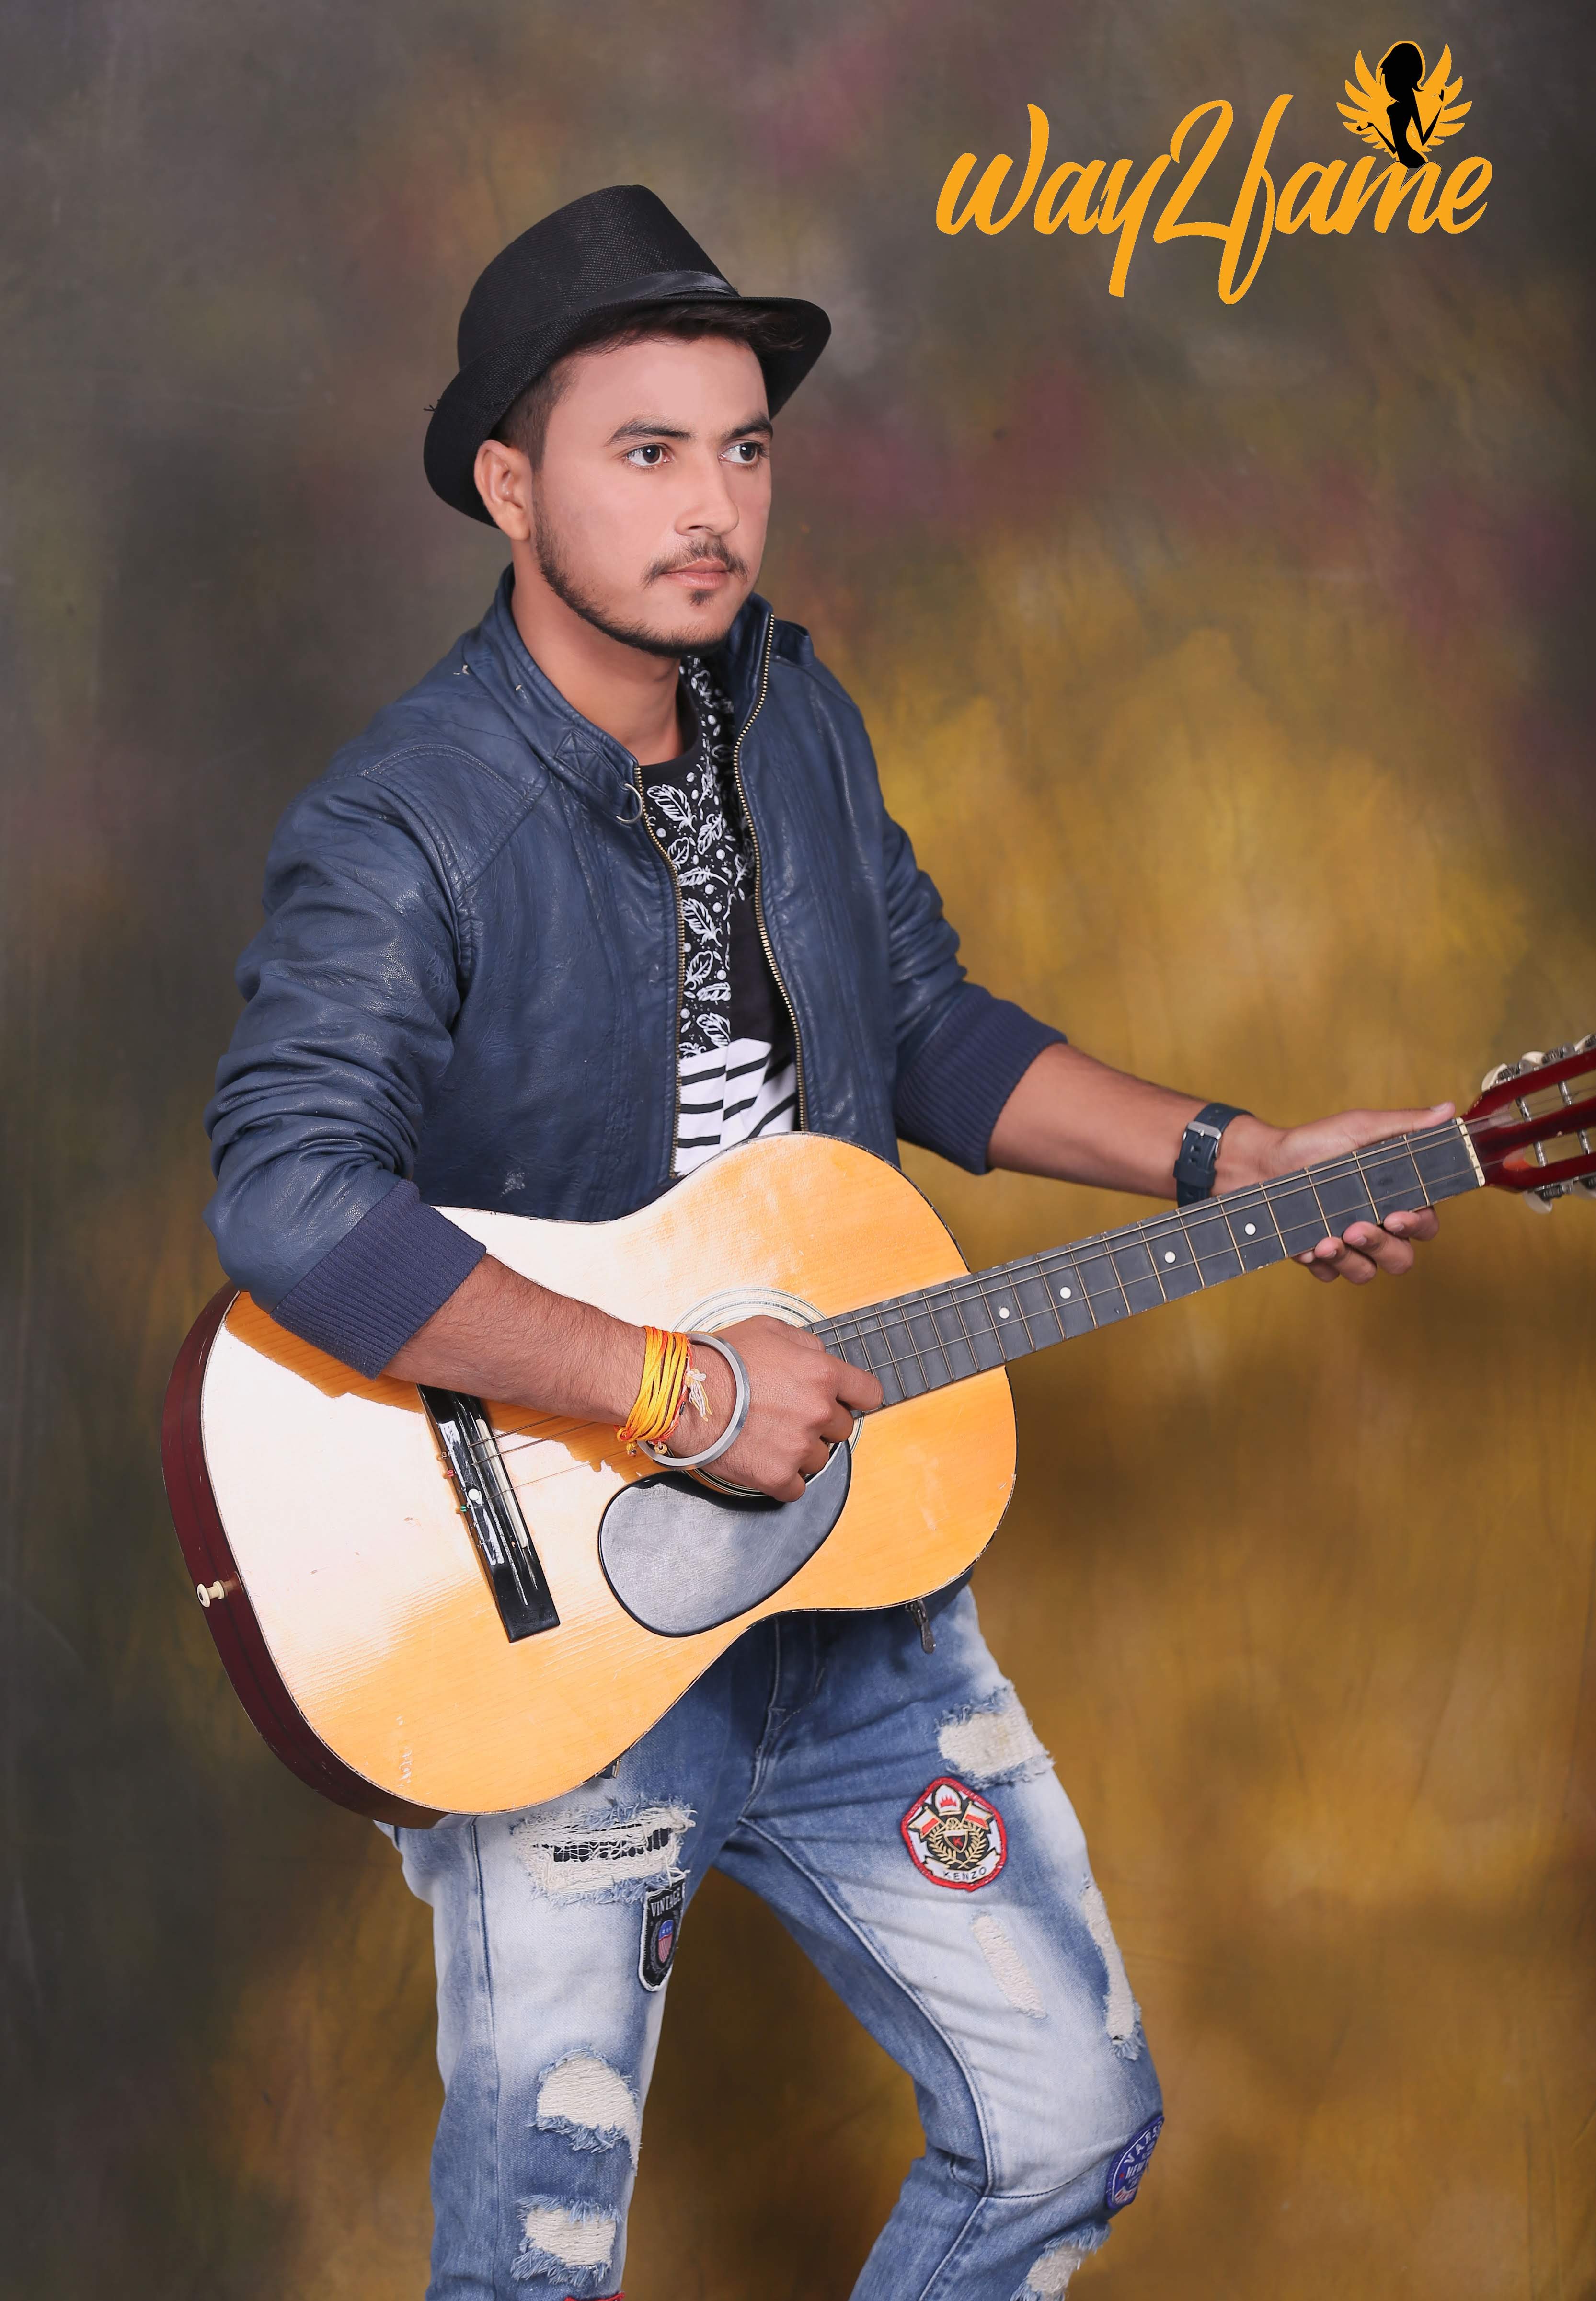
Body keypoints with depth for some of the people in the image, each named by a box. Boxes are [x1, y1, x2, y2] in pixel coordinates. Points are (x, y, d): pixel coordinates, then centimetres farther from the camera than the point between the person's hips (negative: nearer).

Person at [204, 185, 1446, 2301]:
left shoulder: (794, 722, 5)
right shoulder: (402, 832, -19)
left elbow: (928, 1026, 17)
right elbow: (288, 1196, -34)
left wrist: (1239, 1161, 9)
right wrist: (681, 1382, -32)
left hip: (855, 1598, 7)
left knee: (1073, 2126, 13)